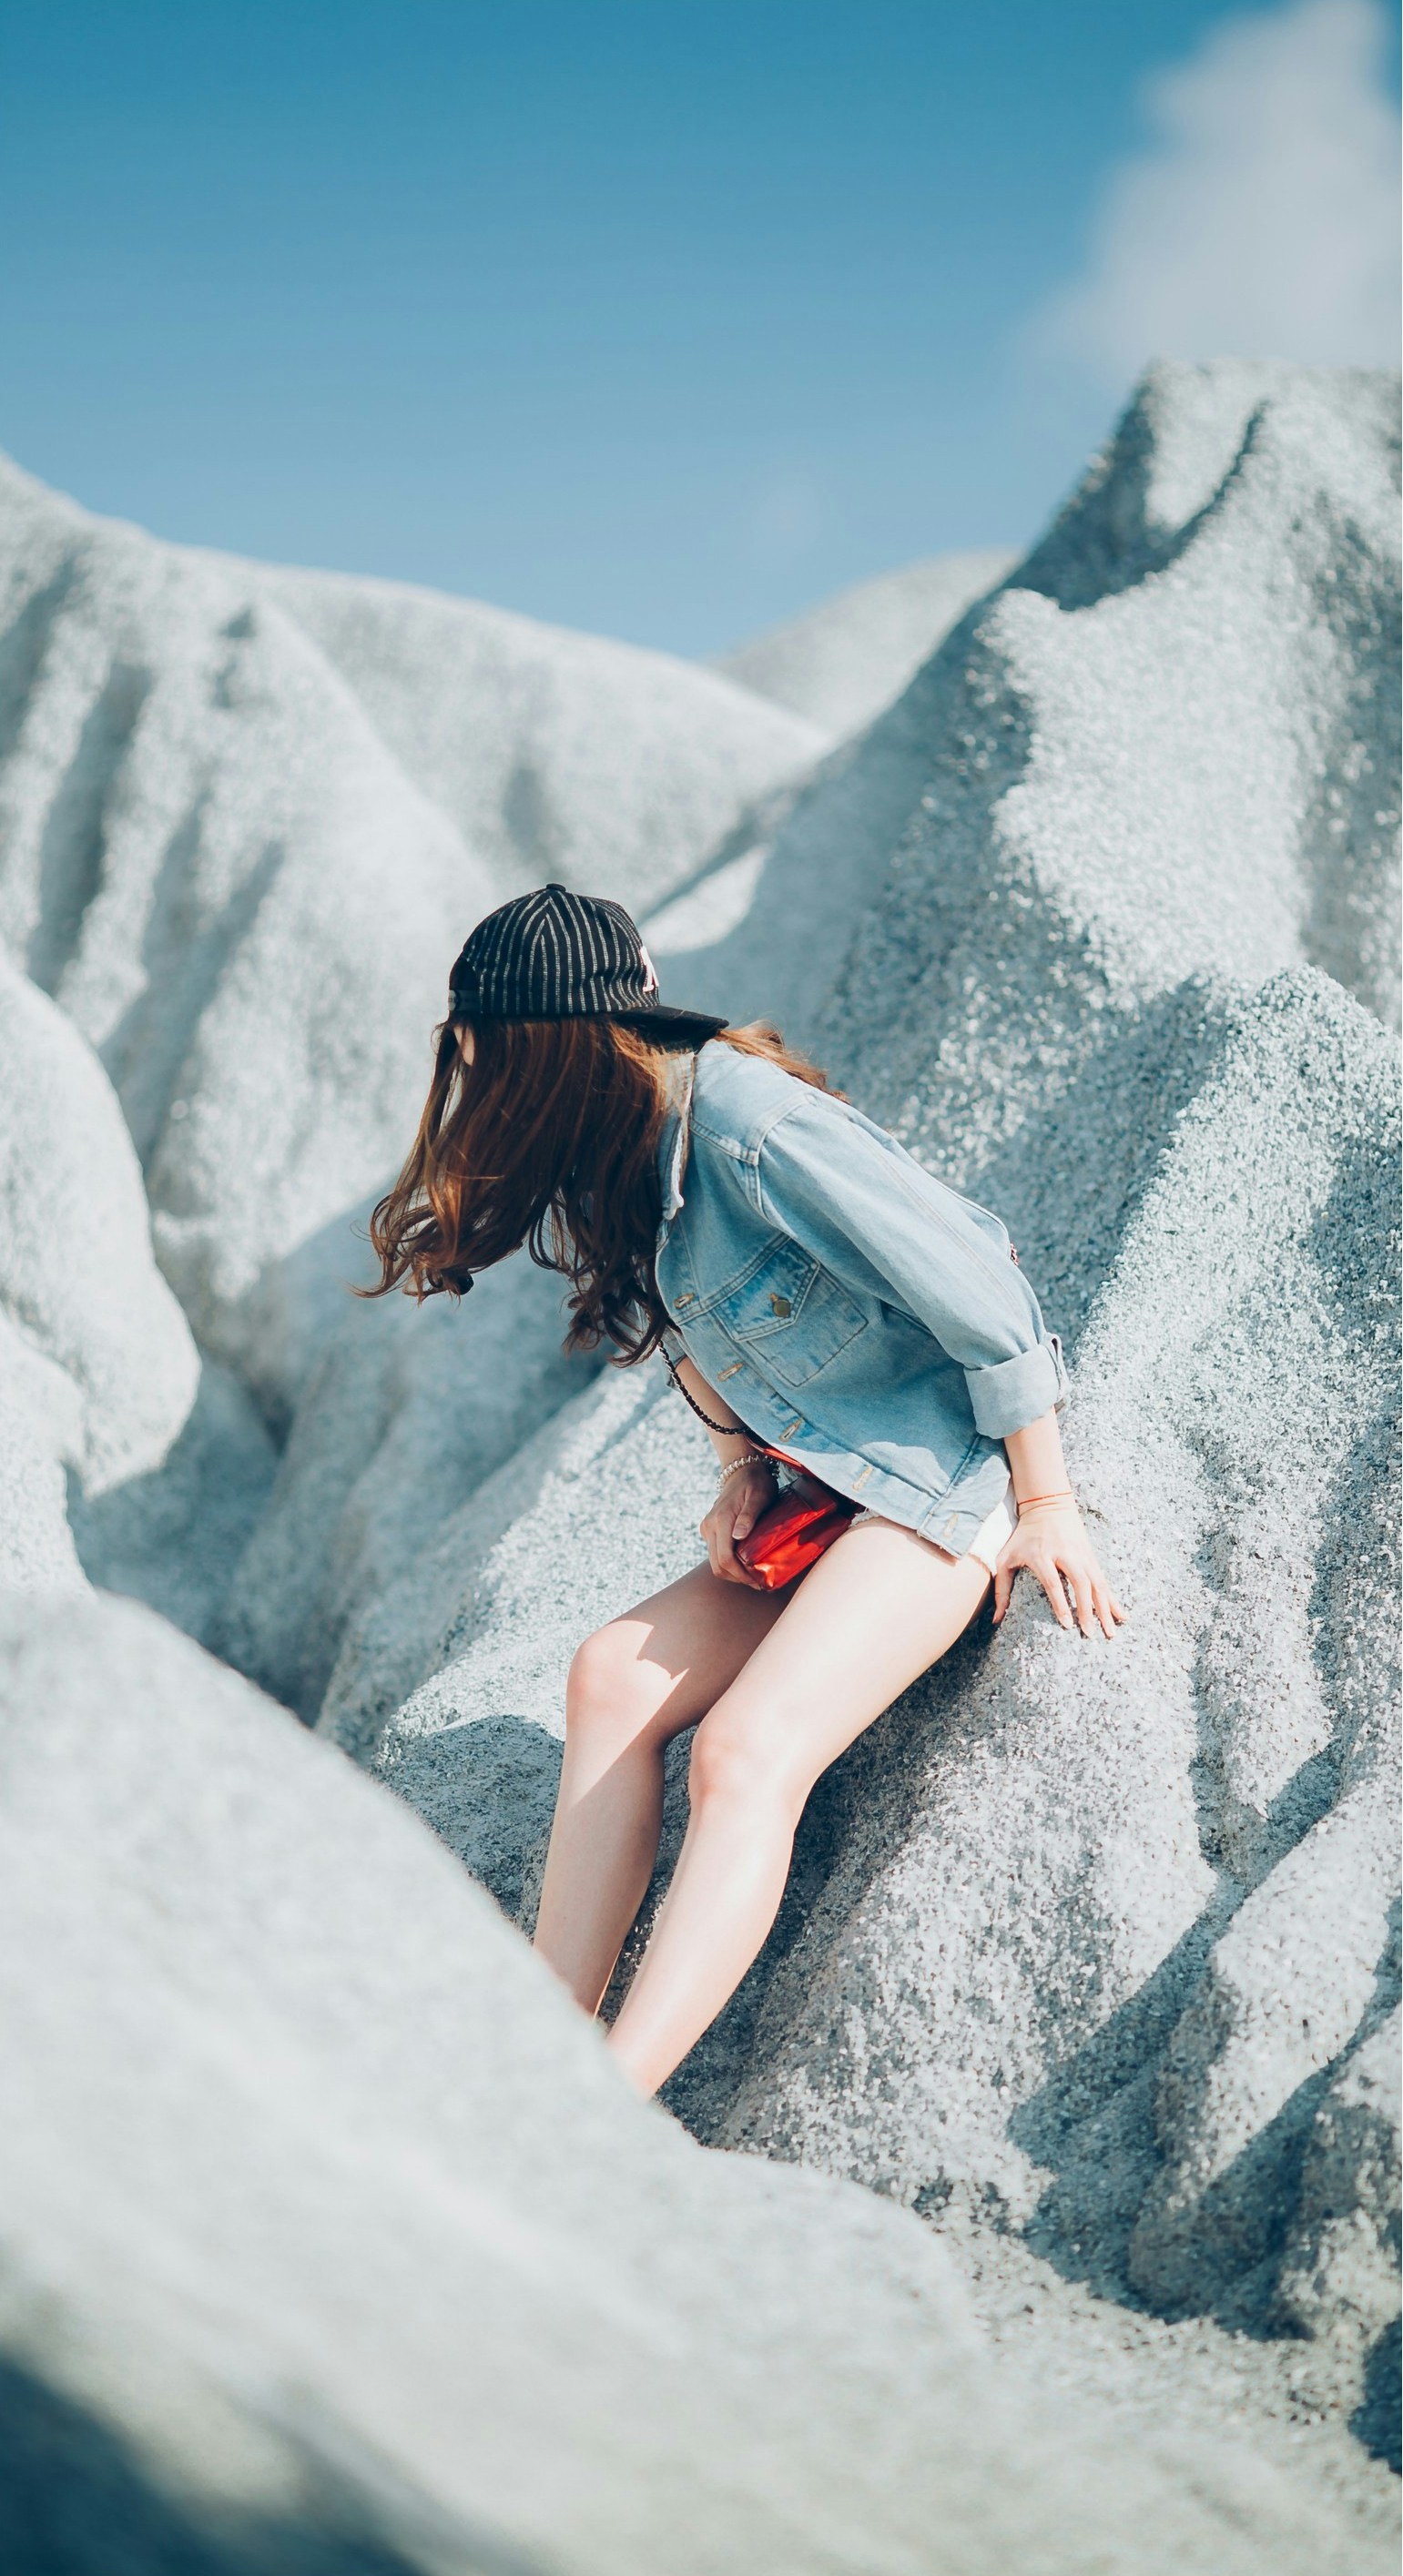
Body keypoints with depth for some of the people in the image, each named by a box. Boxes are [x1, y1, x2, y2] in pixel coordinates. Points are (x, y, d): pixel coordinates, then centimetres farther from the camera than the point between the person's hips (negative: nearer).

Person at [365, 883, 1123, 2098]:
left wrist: (1046, 1504, -12)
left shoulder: (754, 1127, -23)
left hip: (952, 1472, -9)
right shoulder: (610, 1154, 6)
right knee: (611, 1678, -9)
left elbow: (983, 1297, -20)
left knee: (744, 1754, -24)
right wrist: (742, 1471, 3)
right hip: (820, 1492, 9)